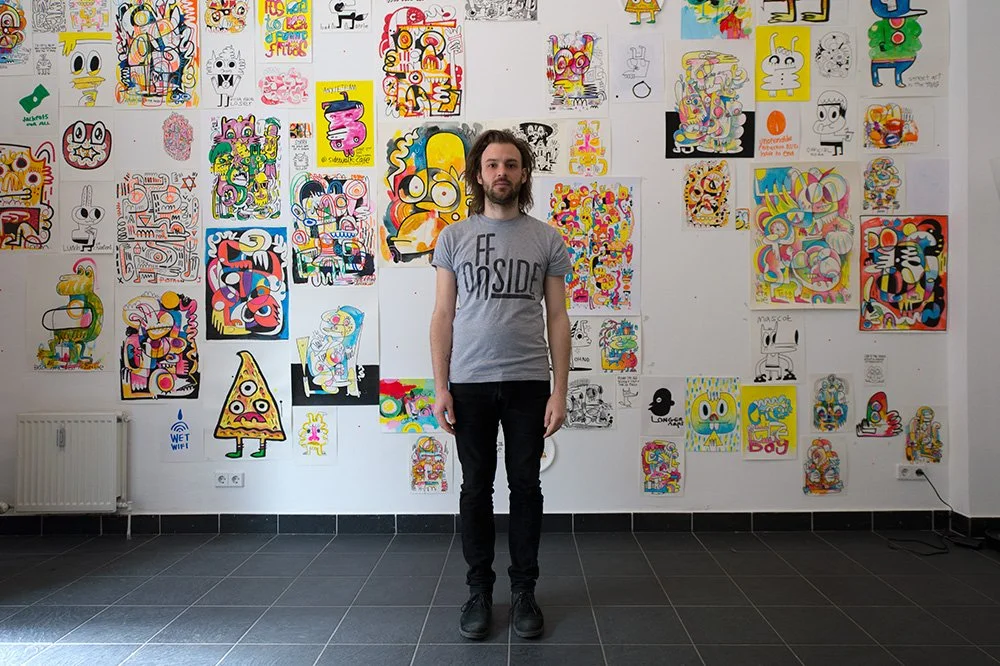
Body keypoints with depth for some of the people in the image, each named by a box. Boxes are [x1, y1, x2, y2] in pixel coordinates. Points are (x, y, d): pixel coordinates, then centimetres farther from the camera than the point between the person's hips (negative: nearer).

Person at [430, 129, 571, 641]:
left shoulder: (547, 239, 4)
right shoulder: (454, 237, 5)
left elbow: (557, 318, 3)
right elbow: (443, 316, 4)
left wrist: (559, 391, -3)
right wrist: (441, 386, -4)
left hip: (528, 383, 0)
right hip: (470, 383, 0)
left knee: (526, 488, 8)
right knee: (477, 489, 9)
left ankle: (524, 590, 23)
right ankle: (479, 591, 23)